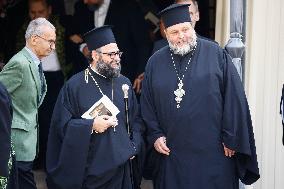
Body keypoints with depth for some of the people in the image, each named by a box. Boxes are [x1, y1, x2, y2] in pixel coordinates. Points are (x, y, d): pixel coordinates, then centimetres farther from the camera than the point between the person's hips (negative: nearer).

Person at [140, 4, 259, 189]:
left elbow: (234, 100, -5)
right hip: (170, 153, 3)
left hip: (213, 151, -3)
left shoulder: (216, 54, -3)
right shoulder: (155, 63, 7)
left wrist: (231, 139, -7)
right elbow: (147, 105, 13)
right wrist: (155, 135, 3)